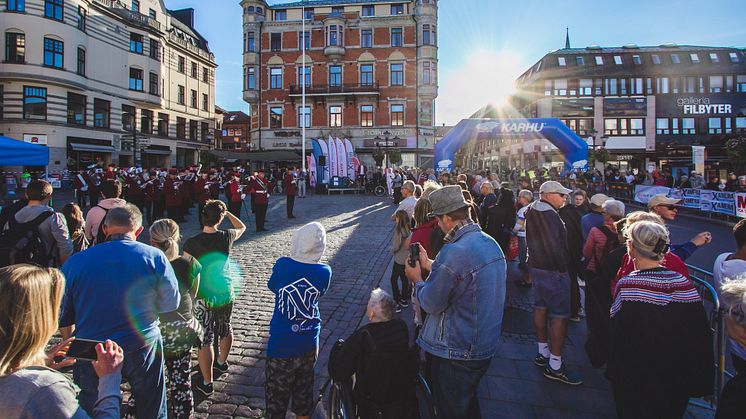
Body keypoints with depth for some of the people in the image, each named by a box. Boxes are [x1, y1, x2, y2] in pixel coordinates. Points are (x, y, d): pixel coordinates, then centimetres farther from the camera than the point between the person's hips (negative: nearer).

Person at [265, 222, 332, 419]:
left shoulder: (283, 265, -18)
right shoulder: (325, 272, -13)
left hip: (281, 345, -2)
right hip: (309, 344, 3)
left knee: (277, 395, 14)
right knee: (304, 390, 23)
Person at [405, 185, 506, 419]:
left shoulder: (454, 252, -29)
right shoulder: (490, 243, 1)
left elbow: (431, 303, -21)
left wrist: (416, 279, -4)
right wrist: (430, 265, 11)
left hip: (455, 352, -8)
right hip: (484, 346, 8)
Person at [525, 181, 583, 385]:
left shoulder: (532, 211, 10)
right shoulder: (548, 215, -21)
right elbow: (555, 246, -23)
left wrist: (535, 261, 19)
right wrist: (563, 269, -14)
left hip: (537, 266, 10)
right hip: (553, 270, -10)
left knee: (540, 307, 16)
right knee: (560, 315, -4)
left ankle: (543, 353, 29)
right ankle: (555, 366, 2)